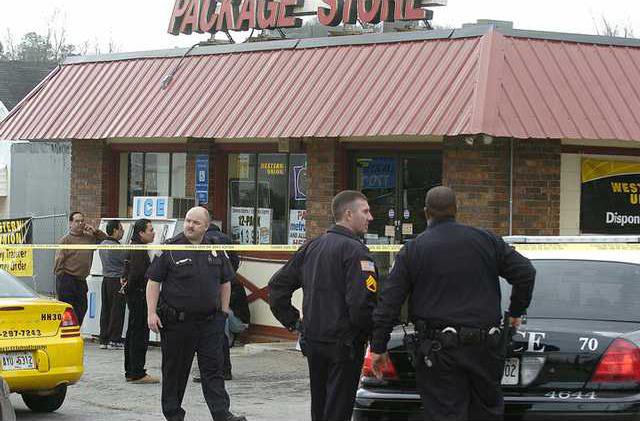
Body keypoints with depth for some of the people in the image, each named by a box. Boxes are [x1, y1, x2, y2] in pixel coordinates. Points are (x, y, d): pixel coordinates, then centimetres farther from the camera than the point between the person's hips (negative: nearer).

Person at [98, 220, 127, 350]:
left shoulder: (102, 244, 10)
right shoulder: (117, 248, -18)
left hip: (106, 279, 8)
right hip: (117, 281, -8)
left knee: (106, 310, 10)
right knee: (117, 311, -2)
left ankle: (104, 339, 12)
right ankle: (114, 340, -1)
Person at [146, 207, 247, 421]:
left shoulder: (216, 251, 8)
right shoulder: (170, 249, -3)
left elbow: (225, 282, 19)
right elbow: (153, 281, -2)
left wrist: (223, 311, 14)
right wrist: (151, 313, -9)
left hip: (210, 322, 2)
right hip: (177, 321, -2)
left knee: (213, 368, -2)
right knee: (175, 370, 6)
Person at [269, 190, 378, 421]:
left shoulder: (311, 246, 10)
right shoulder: (354, 250, -15)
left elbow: (277, 285, 14)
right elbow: (361, 301, -24)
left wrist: (293, 321, 14)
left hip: (312, 341, 8)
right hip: (344, 345, -8)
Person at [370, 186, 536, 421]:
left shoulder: (412, 250, 1)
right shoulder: (485, 240, 6)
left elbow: (388, 302, -2)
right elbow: (525, 272, 5)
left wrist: (378, 347, 3)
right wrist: (516, 312, 19)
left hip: (438, 349, -2)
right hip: (484, 346, 2)